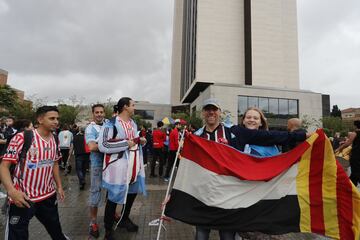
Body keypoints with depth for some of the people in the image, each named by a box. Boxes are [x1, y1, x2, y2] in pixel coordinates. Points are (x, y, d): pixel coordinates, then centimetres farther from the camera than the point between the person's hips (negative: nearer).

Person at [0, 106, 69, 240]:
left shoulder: (55, 141, 2)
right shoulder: (21, 138, -16)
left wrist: (59, 186, 14)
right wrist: (11, 191, -28)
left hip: (48, 196, 5)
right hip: (22, 198, -5)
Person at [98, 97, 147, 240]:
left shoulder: (133, 124, 13)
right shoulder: (111, 124, -15)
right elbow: (103, 145, -22)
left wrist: (141, 141, 1)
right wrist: (126, 143, -22)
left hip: (133, 165, 8)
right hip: (118, 166, -8)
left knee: (132, 192, 22)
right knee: (113, 198, 5)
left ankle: (124, 219, 47)